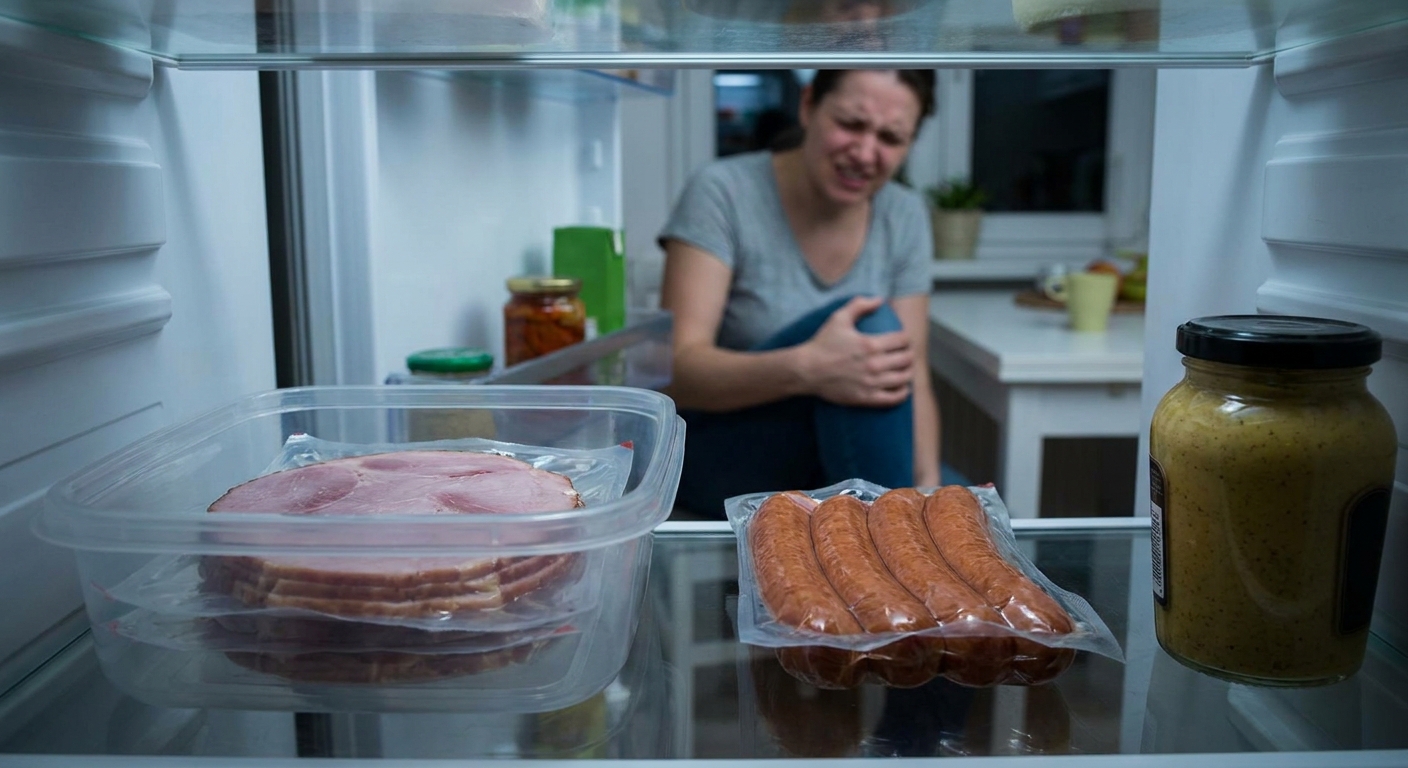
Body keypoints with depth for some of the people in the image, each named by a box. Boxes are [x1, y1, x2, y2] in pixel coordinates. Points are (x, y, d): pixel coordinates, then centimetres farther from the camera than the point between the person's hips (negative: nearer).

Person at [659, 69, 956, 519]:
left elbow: (911, 379, -3)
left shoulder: (904, 217, 1)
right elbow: (676, 369, -22)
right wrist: (805, 368, -39)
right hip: (720, 456, -4)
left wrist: (927, 482, -22)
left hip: (847, 458, 4)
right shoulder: (723, 193, -14)